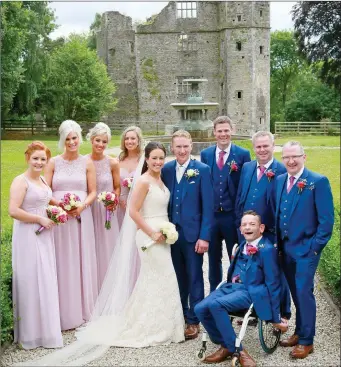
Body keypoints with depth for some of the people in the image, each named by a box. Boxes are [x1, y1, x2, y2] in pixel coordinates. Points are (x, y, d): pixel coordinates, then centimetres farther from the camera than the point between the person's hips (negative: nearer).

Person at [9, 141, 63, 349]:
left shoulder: (43, 180, 13)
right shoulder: (21, 181, -11)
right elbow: (14, 211, -21)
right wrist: (40, 219, -15)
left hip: (44, 236, 8)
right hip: (28, 237, -8)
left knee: (46, 281, 13)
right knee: (31, 282, -1)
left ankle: (45, 326, 27)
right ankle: (32, 332, 12)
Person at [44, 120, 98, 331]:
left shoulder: (87, 163, 5)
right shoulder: (53, 163, 4)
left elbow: (93, 192, 5)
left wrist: (82, 206, -13)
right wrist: (59, 205, -15)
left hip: (81, 217, 0)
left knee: (82, 261, 6)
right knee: (63, 263, 2)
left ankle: (84, 310, 18)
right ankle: (65, 313, 12)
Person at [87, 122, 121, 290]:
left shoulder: (112, 163, -3)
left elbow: (117, 188, 6)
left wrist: (114, 201, -13)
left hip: (106, 212, 0)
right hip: (87, 211, 0)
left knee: (106, 250, 6)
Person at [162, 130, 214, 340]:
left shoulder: (202, 170, -5)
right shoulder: (166, 170, 6)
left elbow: (208, 206, -8)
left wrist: (204, 236, -13)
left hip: (193, 233, -3)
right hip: (171, 233, 3)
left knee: (194, 279, 7)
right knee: (178, 279, 13)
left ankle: (194, 321, 18)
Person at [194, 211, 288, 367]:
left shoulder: (267, 249, -9)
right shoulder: (243, 245, 15)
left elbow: (273, 284, -8)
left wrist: (276, 318, -7)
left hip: (251, 292, -7)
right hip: (231, 286, 8)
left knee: (215, 304, -32)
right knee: (200, 308, -15)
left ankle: (234, 348, -15)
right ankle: (226, 346, 3)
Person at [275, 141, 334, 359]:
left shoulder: (318, 181, -11)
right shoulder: (280, 180, 8)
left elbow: (327, 219, -12)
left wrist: (315, 247, -13)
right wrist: (278, 242, 8)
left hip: (306, 248, -5)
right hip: (285, 247, 6)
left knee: (304, 292, -2)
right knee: (295, 292, 14)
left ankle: (306, 341, 11)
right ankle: (300, 332, 28)